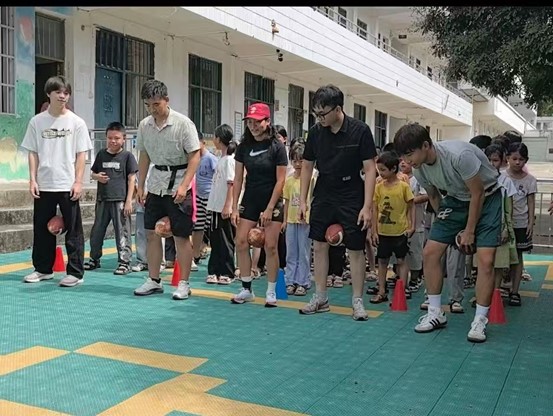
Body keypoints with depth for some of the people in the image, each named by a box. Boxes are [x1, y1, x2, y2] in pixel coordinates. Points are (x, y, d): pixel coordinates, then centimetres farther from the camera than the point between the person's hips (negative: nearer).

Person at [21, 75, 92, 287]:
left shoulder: (76, 122, 0)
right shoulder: (37, 121, 5)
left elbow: (81, 155, -1)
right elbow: (33, 153, 7)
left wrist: (78, 182, -8)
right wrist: (32, 180, -1)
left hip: (68, 185, -2)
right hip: (43, 185, 3)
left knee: (73, 230, 1)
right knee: (42, 229, 11)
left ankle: (75, 272, 8)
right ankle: (43, 269, 25)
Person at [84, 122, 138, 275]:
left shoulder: (127, 156, -2)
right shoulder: (101, 154, 10)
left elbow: (131, 179, -4)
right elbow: (92, 173, 20)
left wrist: (129, 201, -9)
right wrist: (97, 176, -6)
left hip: (120, 200, -5)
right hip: (102, 199, 5)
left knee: (122, 232, 0)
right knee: (97, 230, 13)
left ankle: (125, 262, 7)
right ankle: (94, 259, 28)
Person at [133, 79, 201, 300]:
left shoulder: (183, 123, -13)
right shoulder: (144, 125, 3)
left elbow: (195, 156, -13)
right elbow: (144, 157, 13)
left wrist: (183, 186, -21)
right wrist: (140, 186, 10)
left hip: (179, 186, -5)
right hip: (155, 186, 6)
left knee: (181, 236, 0)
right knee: (151, 233, 8)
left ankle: (184, 284, 10)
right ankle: (154, 281, 21)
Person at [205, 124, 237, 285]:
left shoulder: (229, 159, -12)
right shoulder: (222, 159, 15)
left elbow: (232, 184, -18)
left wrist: (227, 206, -21)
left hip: (224, 208, -9)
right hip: (216, 207, 9)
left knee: (225, 241, -1)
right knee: (215, 240, 12)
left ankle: (226, 274, 8)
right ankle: (214, 272, 19)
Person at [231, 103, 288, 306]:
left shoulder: (277, 147, -8)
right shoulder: (244, 146, 3)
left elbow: (280, 180, -9)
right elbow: (238, 179, 4)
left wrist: (269, 209, -14)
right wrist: (235, 208, -1)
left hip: (272, 201, -4)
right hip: (250, 200, 4)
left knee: (270, 246, -4)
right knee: (241, 243, -2)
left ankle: (271, 292, 9)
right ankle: (246, 289, 10)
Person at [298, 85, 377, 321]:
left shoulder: (360, 131, -12)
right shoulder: (315, 132, -2)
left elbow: (370, 170, -11)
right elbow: (307, 166, 8)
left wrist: (367, 206, -15)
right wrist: (303, 200, 4)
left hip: (351, 200, -4)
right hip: (323, 197, 4)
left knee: (356, 250, 1)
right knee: (319, 246, 6)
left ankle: (357, 301, 12)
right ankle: (320, 298, 18)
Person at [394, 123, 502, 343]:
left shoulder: (459, 154, -34)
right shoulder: (419, 169, -14)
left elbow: (477, 194, -23)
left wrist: (469, 231, -14)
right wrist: (444, 224, 5)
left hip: (486, 198, -6)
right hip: (456, 199, 6)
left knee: (486, 259, -16)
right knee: (430, 252, -3)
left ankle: (479, 321, -4)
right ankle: (435, 313, 9)